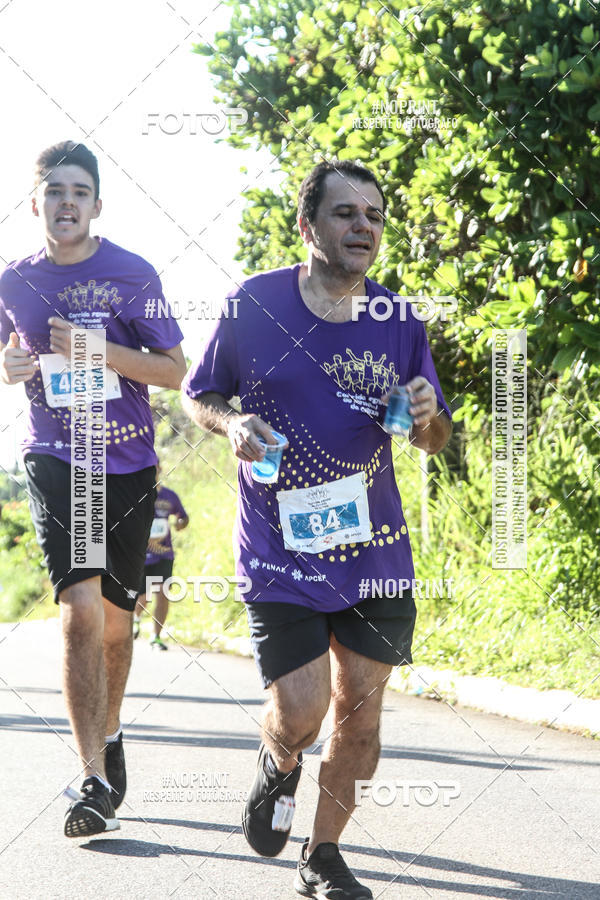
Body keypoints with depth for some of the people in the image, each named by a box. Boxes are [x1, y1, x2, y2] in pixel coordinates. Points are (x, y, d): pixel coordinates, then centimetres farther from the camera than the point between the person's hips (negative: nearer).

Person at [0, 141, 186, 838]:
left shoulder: (133, 276, -4)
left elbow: (174, 370, -3)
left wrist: (101, 352, -17)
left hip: (128, 466, 1)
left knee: (114, 621, 11)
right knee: (80, 612, -17)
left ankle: (108, 735, 38)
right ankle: (96, 783, -18)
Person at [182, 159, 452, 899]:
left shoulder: (398, 321, 3)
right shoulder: (252, 305, -5)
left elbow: (433, 441, 12)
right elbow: (197, 394, 8)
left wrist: (428, 416, -11)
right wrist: (232, 425, -14)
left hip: (375, 549, 3)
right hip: (281, 551, -3)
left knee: (359, 709, 4)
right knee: (300, 710, -11)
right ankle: (278, 763, 26)